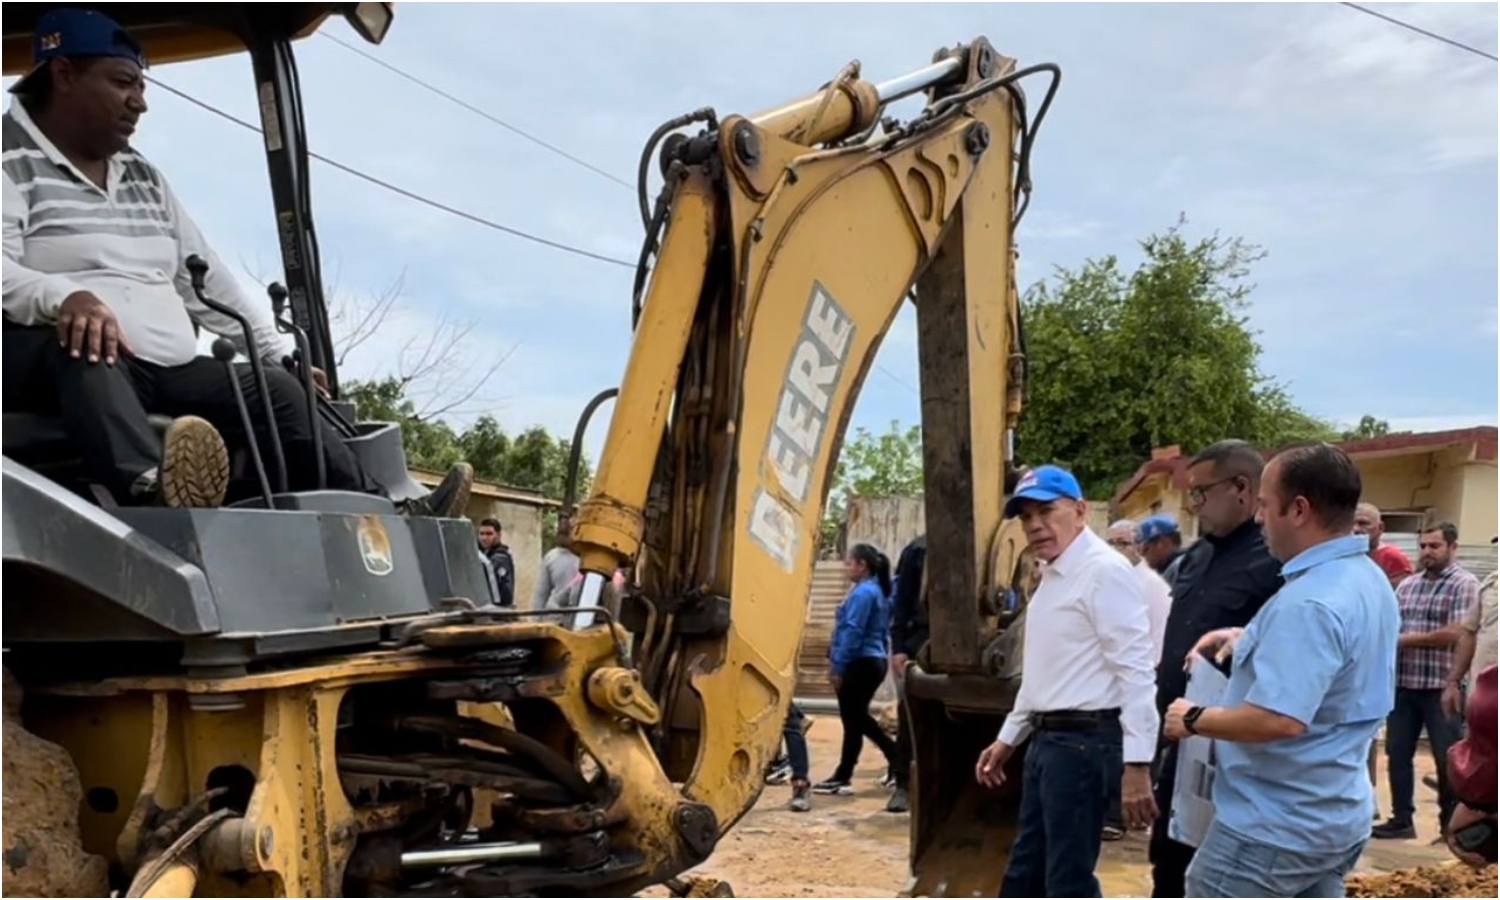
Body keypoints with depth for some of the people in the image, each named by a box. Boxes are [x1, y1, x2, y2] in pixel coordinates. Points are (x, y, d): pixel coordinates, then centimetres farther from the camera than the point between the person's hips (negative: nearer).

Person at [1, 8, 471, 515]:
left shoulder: (143, 178, 24)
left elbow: (206, 278, 24)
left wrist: (280, 353, 19)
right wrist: (63, 297, -37)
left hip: (166, 370, 7)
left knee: (276, 389, -8)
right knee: (83, 350, -39)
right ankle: (150, 489, -67)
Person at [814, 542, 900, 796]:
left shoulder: (863, 592, -14)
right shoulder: (878, 591, 14)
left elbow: (852, 633, -17)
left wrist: (837, 666, -15)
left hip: (861, 664, -9)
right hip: (874, 661, 9)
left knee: (852, 720, -1)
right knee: (859, 718, 18)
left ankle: (842, 778, 6)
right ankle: (898, 760, 20)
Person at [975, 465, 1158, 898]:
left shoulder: (1105, 570, -15)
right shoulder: (1051, 576, 16)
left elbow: (1135, 671, -21)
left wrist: (1136, 763, -26)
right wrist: (1008, 737, 24)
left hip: (1084, 741, -10)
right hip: (1048, 739, 10)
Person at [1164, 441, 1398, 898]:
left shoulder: (1308, 601, -26)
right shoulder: (1369, 580, 8)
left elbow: (1279, 720, -32)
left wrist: (1194, 719, -16)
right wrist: (1254, 639, 15)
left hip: (1273, 827, -10)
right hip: (1336, 818, 10)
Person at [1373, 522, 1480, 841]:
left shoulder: (1464, 584, -5)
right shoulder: (1407, 585, 14)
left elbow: (1456, 634, -16)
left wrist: (1405, 639, -10)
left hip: (1441, 687, -6)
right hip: (1403, 684, 6)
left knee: (1447, 759, 3)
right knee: (1397, 754, 9)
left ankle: (1452, 824, 15)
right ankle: (1402, 819, 19)